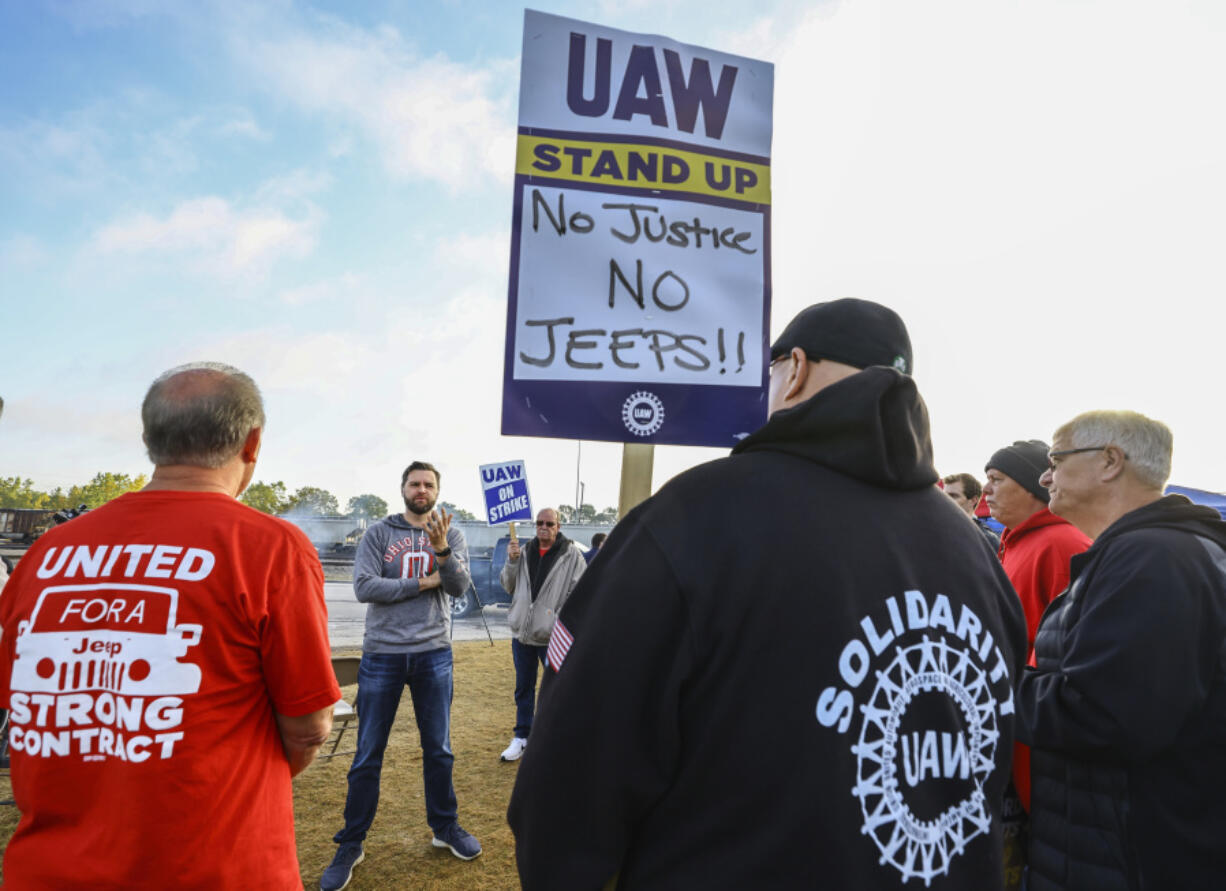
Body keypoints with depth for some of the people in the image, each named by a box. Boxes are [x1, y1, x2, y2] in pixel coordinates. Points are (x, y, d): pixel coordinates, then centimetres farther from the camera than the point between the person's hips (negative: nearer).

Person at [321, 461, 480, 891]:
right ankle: (351, 844, 23)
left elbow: (460, 586, -10)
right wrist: (424, 582, -12)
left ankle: (445, 827, 32)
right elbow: (364, 587, -13)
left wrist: (440, 548, -27)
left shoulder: (451, 534, 3)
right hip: (382, 654, -1)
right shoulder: (379, 533, -1)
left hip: (433, 654, 1)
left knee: (438, 750, 13)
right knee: (367, 756, 7)